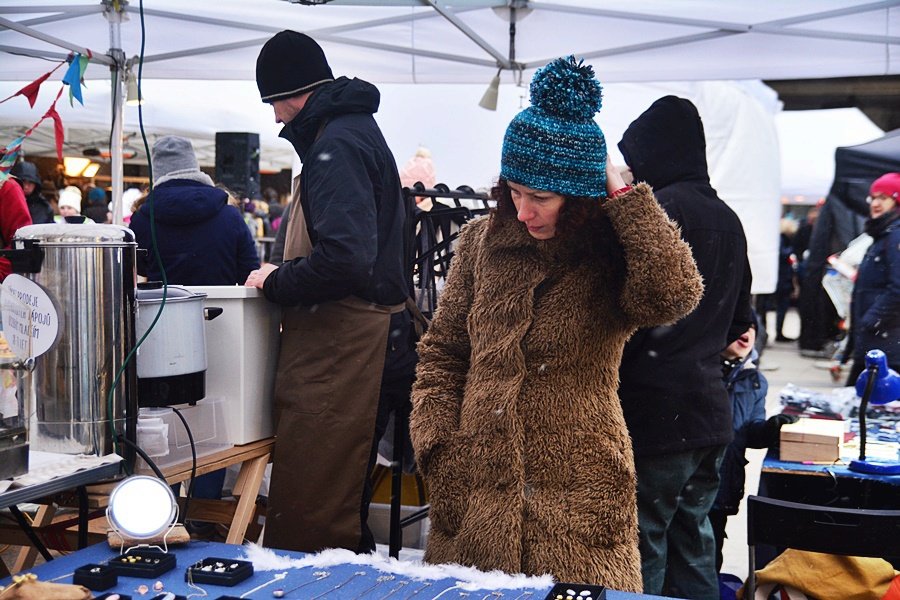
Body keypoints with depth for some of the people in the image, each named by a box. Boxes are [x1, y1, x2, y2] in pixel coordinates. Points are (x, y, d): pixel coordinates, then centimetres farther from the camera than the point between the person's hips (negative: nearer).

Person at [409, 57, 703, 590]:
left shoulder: (612, 257, -5)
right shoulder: (483, 240, 4)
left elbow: (674, 295, -29)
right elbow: (441, 354, 9)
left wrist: (622, 194, -19)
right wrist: (439, 451, -2)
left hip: (577, 504, -3)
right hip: (476, 490, 3)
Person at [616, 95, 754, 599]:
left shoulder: (658, 209, -13)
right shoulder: (728, 219, 14)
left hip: (655, 414, -9)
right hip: (712, 411, 9)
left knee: (640, 558, -2)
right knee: (693, 547, 17)